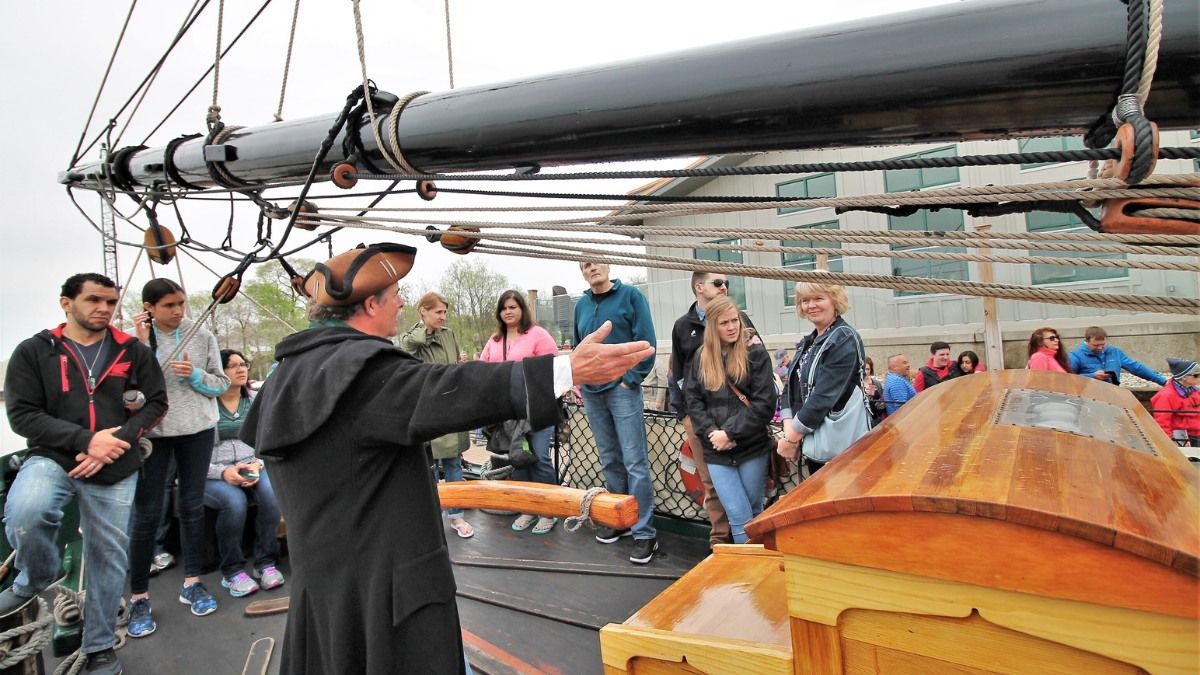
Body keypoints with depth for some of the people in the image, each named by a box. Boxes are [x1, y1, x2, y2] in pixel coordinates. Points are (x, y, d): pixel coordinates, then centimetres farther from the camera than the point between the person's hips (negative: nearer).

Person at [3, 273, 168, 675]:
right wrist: (86, 440, -19)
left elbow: (156, 403, 1)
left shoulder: (133, 352, 3)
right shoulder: (34, 352, 0)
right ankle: (38, 578, 2)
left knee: (109, 559, 8)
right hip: (53, 459, -1)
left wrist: (115, 443, -14)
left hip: (116, 471, 2)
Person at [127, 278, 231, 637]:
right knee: (147, 513, 1)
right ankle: (138, 596, 15)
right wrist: (142, 344, -19)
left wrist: (195, 375, -16)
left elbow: (221, 383, 2)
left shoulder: (202, 336, -1)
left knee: (193, 506, 11)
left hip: (197, 429, 2)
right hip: (151, 431, -1)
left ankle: (192, 581, 26)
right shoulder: (134, 337, -3)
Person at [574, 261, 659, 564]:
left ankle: (644, 533, 1)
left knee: (635, 462, -5)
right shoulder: (581, 305, 12)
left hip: (622, 388, -5)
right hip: (592, 392, 5)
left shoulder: (630, 295, -3)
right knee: (610, 461, 14)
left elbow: (646, 342, -8)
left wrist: (631, 379, -12)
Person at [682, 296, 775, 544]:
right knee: (738, 515, -1)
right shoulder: (701, 358, 7)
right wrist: (711, 433, -11)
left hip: (753, 447, -1)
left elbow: (764, 403, -10)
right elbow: (693, 400, 3)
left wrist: (730, 432, -15)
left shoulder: (756, 355, -3)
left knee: (755, 512, 12)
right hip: (716, 451, 2)